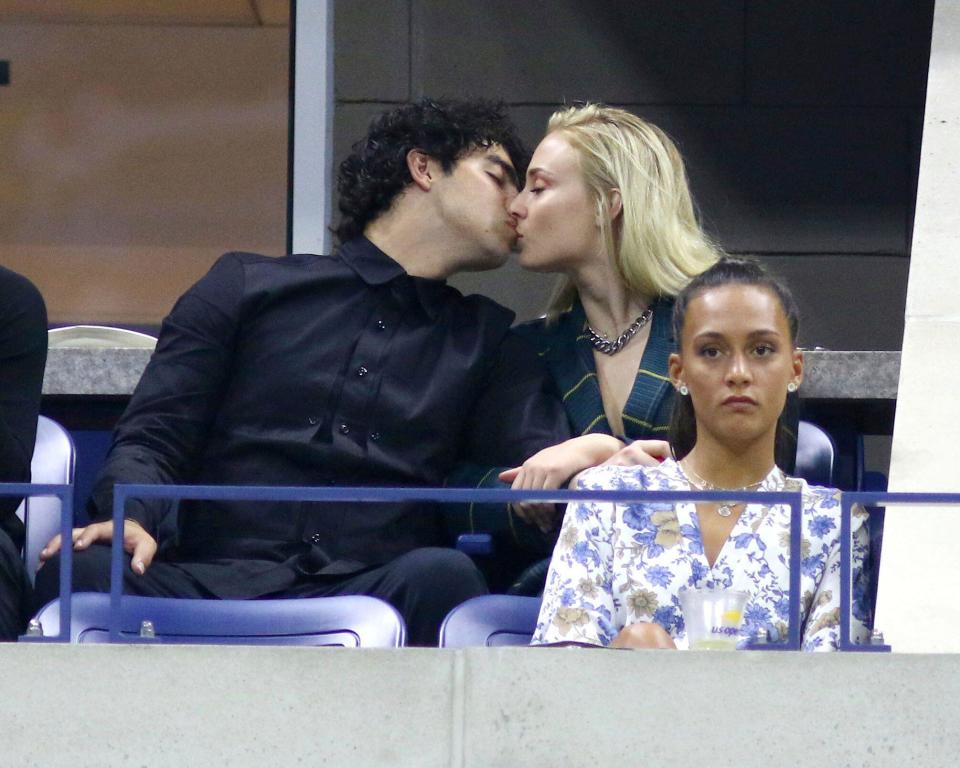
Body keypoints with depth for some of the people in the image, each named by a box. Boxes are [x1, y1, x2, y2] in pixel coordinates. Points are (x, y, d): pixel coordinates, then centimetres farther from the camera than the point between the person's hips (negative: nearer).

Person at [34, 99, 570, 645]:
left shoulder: (485, 341, 27)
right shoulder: (249, 287, 20)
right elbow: (154, 437, 13)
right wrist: (131, 517, -12)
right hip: (213, 581, -1)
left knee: (440, 576, -36)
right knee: (86, 573, -33)